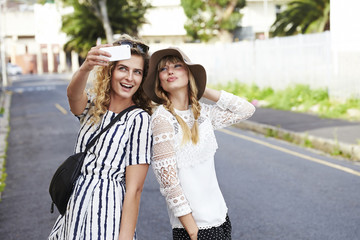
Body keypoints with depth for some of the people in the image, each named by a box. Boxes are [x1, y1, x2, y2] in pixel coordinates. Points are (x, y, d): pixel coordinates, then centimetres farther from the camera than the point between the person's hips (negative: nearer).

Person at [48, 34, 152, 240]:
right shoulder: (93, 107, 4)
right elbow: (73, 95, -21)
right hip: (74, 211, 5)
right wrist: (86, 67, -42)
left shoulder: (138, 119, -11)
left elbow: (134, 190, -15)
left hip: (107, 215, -5)